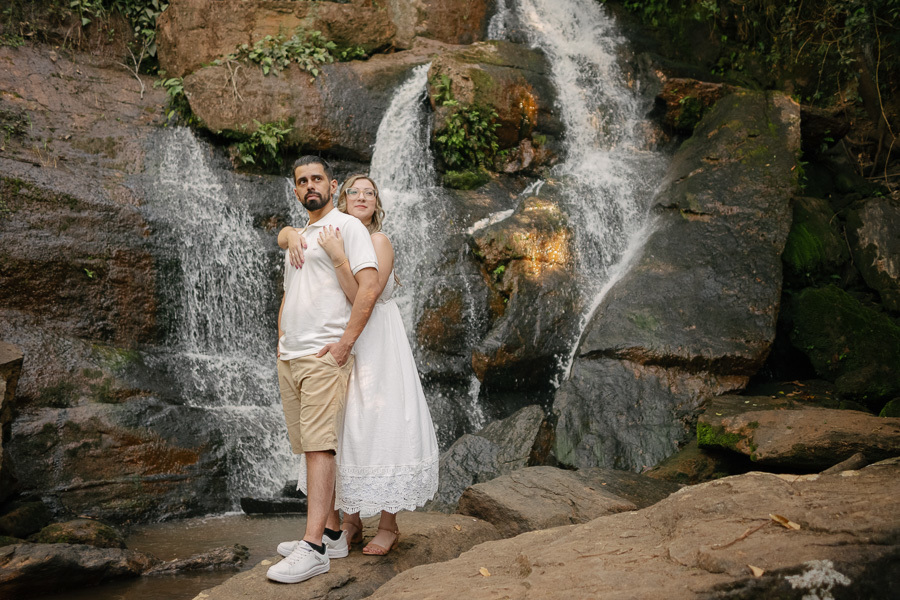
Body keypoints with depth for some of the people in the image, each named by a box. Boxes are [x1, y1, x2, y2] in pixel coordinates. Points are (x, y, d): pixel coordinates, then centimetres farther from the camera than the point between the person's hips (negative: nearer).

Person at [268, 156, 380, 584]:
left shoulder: (346, 226, -3)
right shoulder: (295, 237, 22)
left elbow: (370, 286, -14)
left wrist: (345, 343, -17)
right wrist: (281, 337, 15)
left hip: (324, 356, -8)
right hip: (289, 357, 8)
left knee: (319, 447, -12)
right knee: (311, 448, 8)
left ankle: (313, 547, -14)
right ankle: (333, 533, 15)